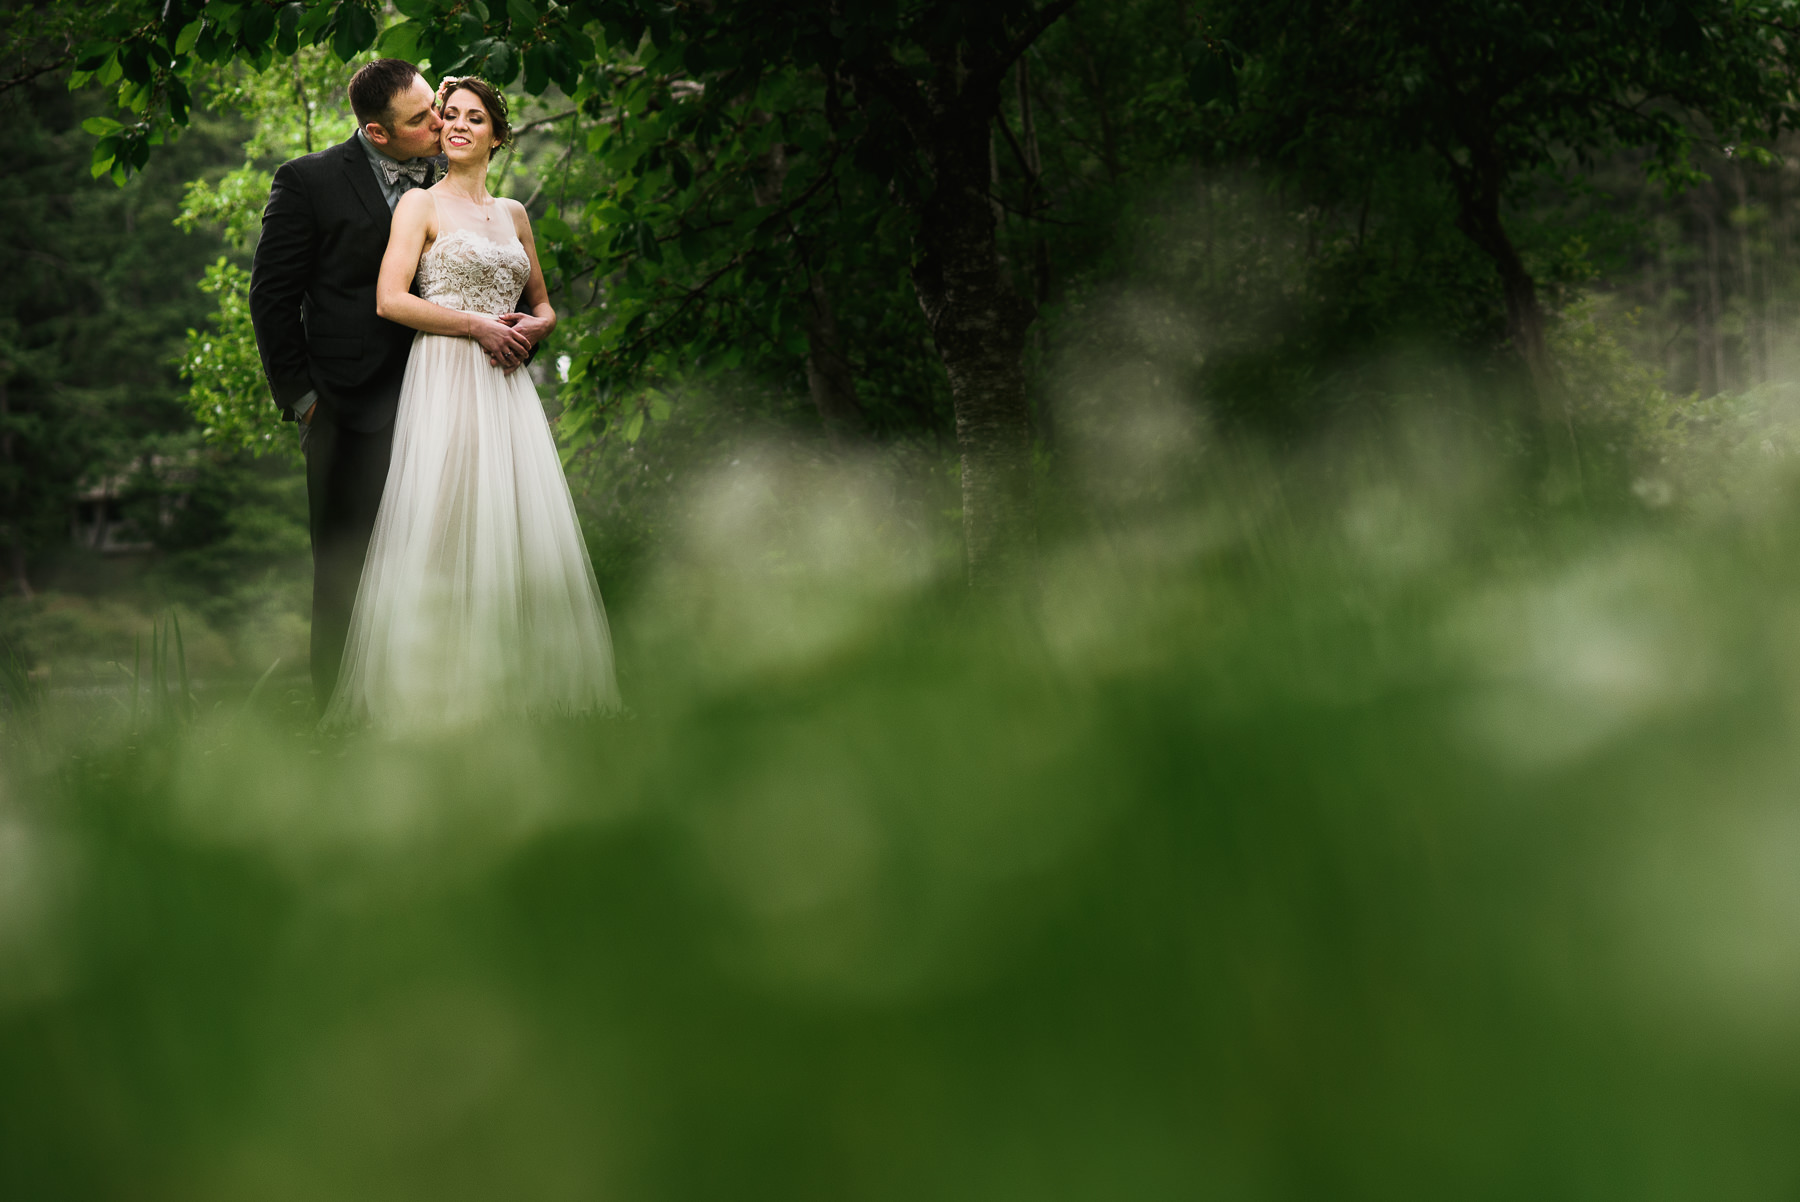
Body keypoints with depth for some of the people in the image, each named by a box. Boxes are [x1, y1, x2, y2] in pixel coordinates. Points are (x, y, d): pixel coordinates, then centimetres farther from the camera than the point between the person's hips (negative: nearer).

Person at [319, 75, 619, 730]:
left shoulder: (513, 213, 18)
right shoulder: (421, 205, 2)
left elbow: (544, 305, 24)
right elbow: (391, 300, -9)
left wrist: (532, 326, 1)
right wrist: (477, 324, -11)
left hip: (505, 383, 6)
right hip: (445, 379, -5)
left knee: (517, 526, 1)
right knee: (446, 532, -10)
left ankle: (516, 691, 5)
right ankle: (439, 696, -8)